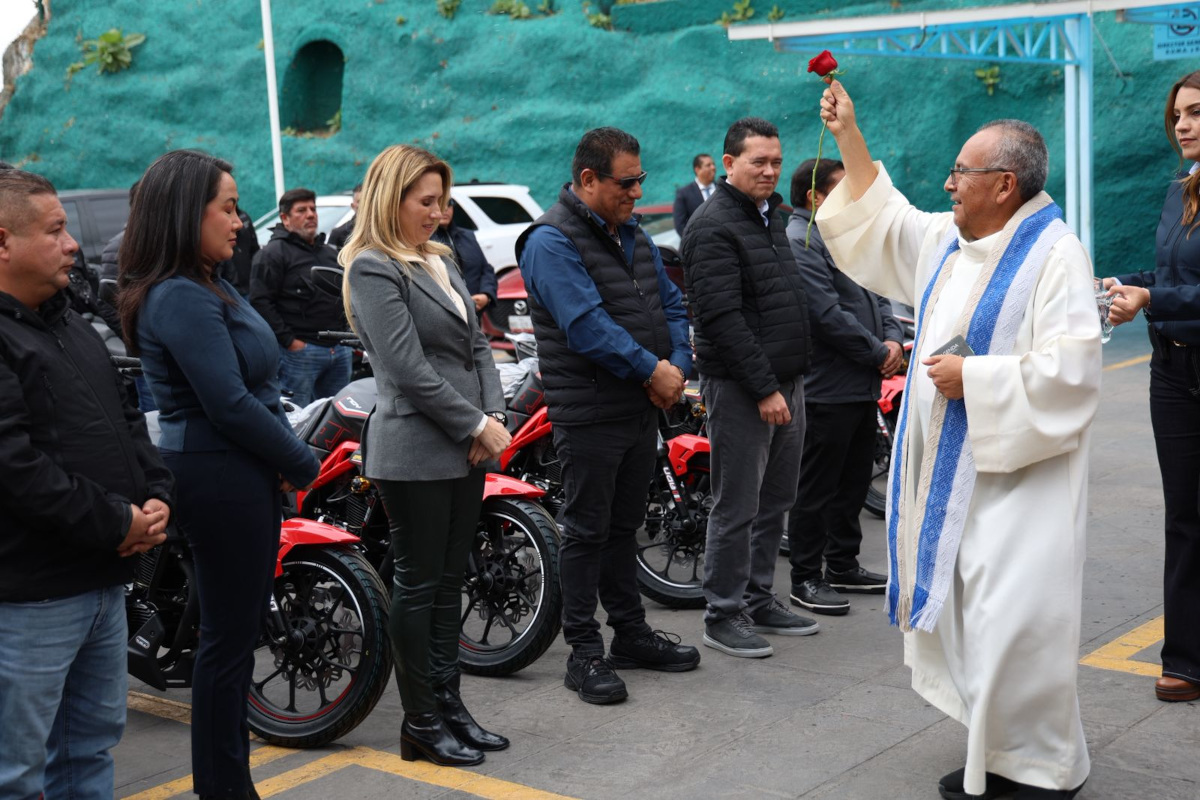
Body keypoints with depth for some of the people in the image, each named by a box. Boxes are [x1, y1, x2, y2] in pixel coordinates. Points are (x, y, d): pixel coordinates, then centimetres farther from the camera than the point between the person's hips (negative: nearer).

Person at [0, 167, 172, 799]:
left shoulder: (71, 327, 16)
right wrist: (114, 522, -17)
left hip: (104, 579, 10)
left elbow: (126, 417, 20)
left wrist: (154, 497, 3)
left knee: (92, 746, 19)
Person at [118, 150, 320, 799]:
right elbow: (229, 406, -22)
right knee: (229, 636, -1)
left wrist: (286, 462, 2)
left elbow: (256, 383, 15)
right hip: (220, 478, -10)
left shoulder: (207, 288, 14)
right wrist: (302, 463, -10)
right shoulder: (182, 299, -18)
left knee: (240, 627, 17)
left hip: (244, 476, 10)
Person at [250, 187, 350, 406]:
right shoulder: (273, 253, -5)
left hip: (339, 350, 8)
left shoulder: (330, 253, 21)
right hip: (299, 350, -8)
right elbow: (260, 301, -13)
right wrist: (288, 340, -17)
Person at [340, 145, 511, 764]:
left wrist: (493, 417, -1)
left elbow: (476, 346, 14)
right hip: (416, 451, -8)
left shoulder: (439, 261, 16)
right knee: (418, 586, 1)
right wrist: (477, 425, -14)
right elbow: (409, 370, -17)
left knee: (448, 583, 13)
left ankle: (448, 707, 23)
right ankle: (420, 724, 10)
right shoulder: (374, 268, -10)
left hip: (467, 449, 8)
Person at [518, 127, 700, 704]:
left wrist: (676, 366, -2)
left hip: (643, 407, 8)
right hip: (589, 413, -8)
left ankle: (630, 631, 28)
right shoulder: (552, 241, -14)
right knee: (587, 531, 0)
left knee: (625, 525, 17)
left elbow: (670, 304, 16)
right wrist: (652, 370, -18)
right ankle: (584, 651, 8)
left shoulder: (631, 233, 14)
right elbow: (587, 325, -23)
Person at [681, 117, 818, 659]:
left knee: (775, 501, 15)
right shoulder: (713, 226, -13)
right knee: (736, 508, -3)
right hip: (741, 389, -9)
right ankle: (723, 615, 7)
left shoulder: (771, 216, 17)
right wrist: (764, 389, -21)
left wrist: (791, 381, 18)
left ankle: (759, 600, 26)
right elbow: (723, 319, -20)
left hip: (786, 382, 9)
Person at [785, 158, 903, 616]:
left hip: (863, 386, 10)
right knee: (816, 489, -1)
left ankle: (843, 566, 29)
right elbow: (829, 316, -22)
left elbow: (876, 296, 19)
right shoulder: (799, 243, -15)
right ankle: (806, 579, 7)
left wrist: (893, 339, 0)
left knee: (853, 483, 17)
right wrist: (878, 353, -14)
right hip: (827, 388, -10)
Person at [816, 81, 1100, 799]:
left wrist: (973, 377, -18)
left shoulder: (1055, 255, -15)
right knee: (963, 613, 13)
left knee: (1013, 620, -8)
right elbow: (883, 216, 28)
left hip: (1017, 475, -9)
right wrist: (849, 134, 23)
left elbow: (1071, 370, -22)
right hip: (953, 471, 9)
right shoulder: (948, 241, 11)